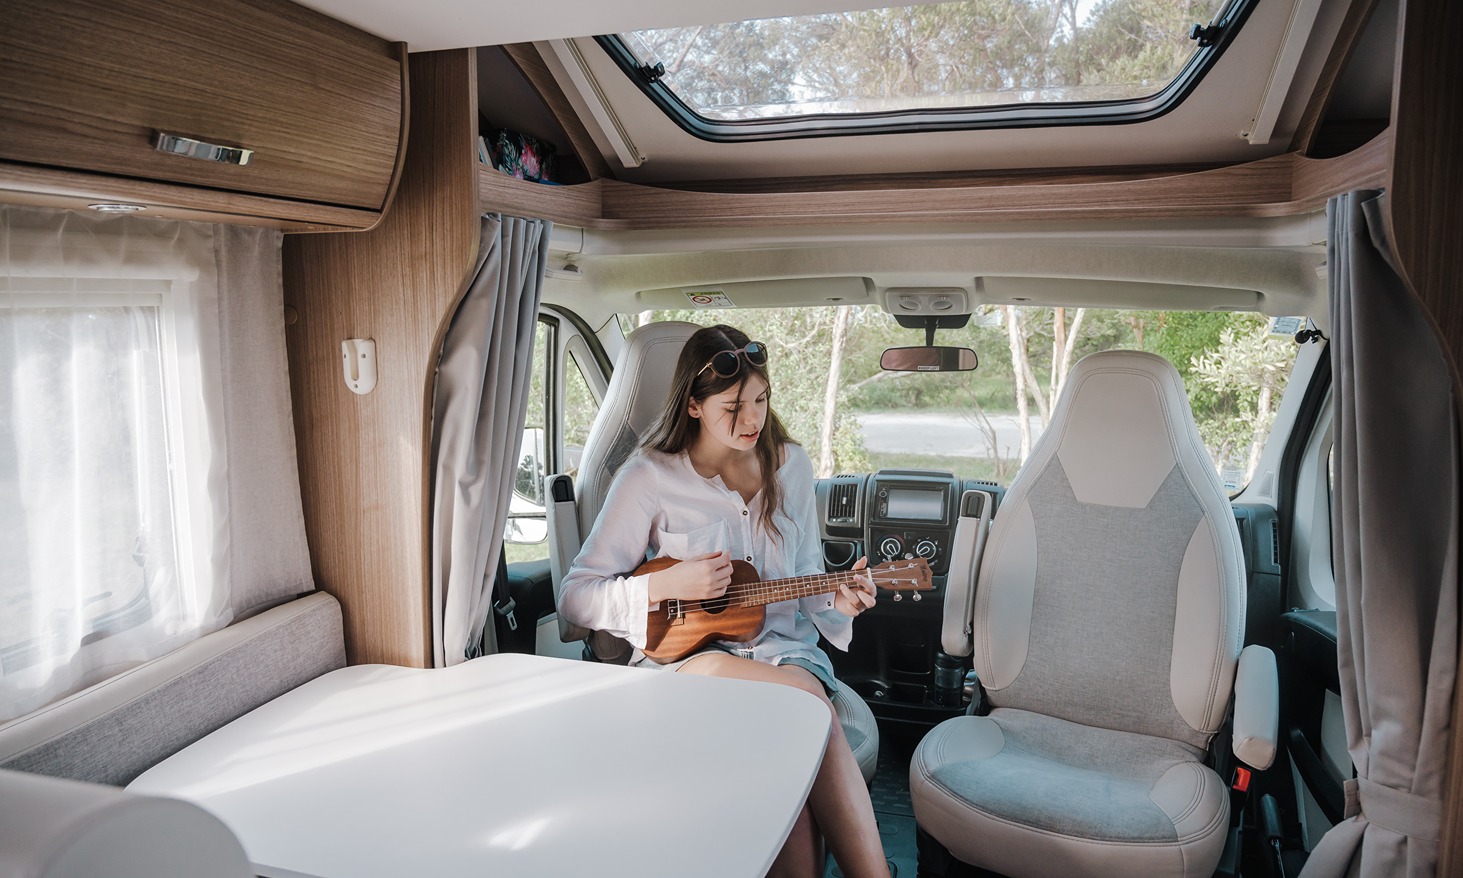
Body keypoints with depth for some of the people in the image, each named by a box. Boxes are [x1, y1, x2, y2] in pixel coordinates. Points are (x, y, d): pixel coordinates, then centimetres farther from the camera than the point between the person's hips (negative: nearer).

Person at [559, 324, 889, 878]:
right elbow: (574, 598, -4)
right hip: (687, 652, -3)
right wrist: (666, 586, -17)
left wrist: (836, 598, -5)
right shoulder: (650, 478, -4)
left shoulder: (789, 464, 10)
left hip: (781, 647, 3)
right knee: (807, 700, -34)